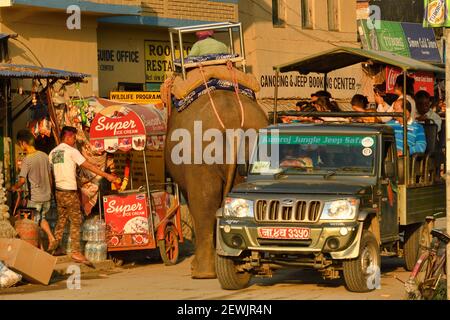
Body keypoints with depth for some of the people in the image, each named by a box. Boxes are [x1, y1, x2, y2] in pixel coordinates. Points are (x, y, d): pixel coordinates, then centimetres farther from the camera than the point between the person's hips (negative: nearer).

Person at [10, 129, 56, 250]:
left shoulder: (27, 160, -17)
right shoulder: (44, 156, 2)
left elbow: (22, 180, -20)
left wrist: (14, 188, 0)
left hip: (34, 197, -6)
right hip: (46, 195, 6)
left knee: (34, 222, 6)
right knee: (42, 218, 24)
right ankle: (51, 237, 7)